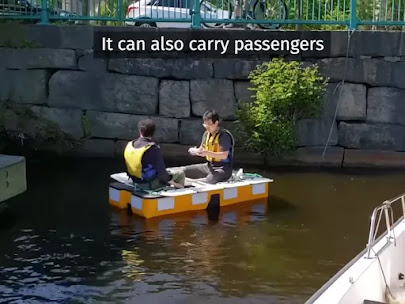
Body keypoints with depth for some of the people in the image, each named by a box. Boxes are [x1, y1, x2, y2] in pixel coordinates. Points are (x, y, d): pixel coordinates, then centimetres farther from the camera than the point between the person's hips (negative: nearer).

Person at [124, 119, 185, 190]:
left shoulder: (129, 145, -6)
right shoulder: (153, 148, -26)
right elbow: (161, 172, -24)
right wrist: (170, 181, -7)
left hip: (136, 182, 7)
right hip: (151, 184, -7)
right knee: (180, 174, 9)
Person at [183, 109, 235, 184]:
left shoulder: (224, 135, -14)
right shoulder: (206, 134, 9)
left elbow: (224, 155, -20)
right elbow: (201, 149, 14)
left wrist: (208, 153, -30)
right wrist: (194, 151, -9)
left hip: (223, 168, -7)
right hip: (209, 166, 8)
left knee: (209, 180, -39)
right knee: (184, 171, -3)